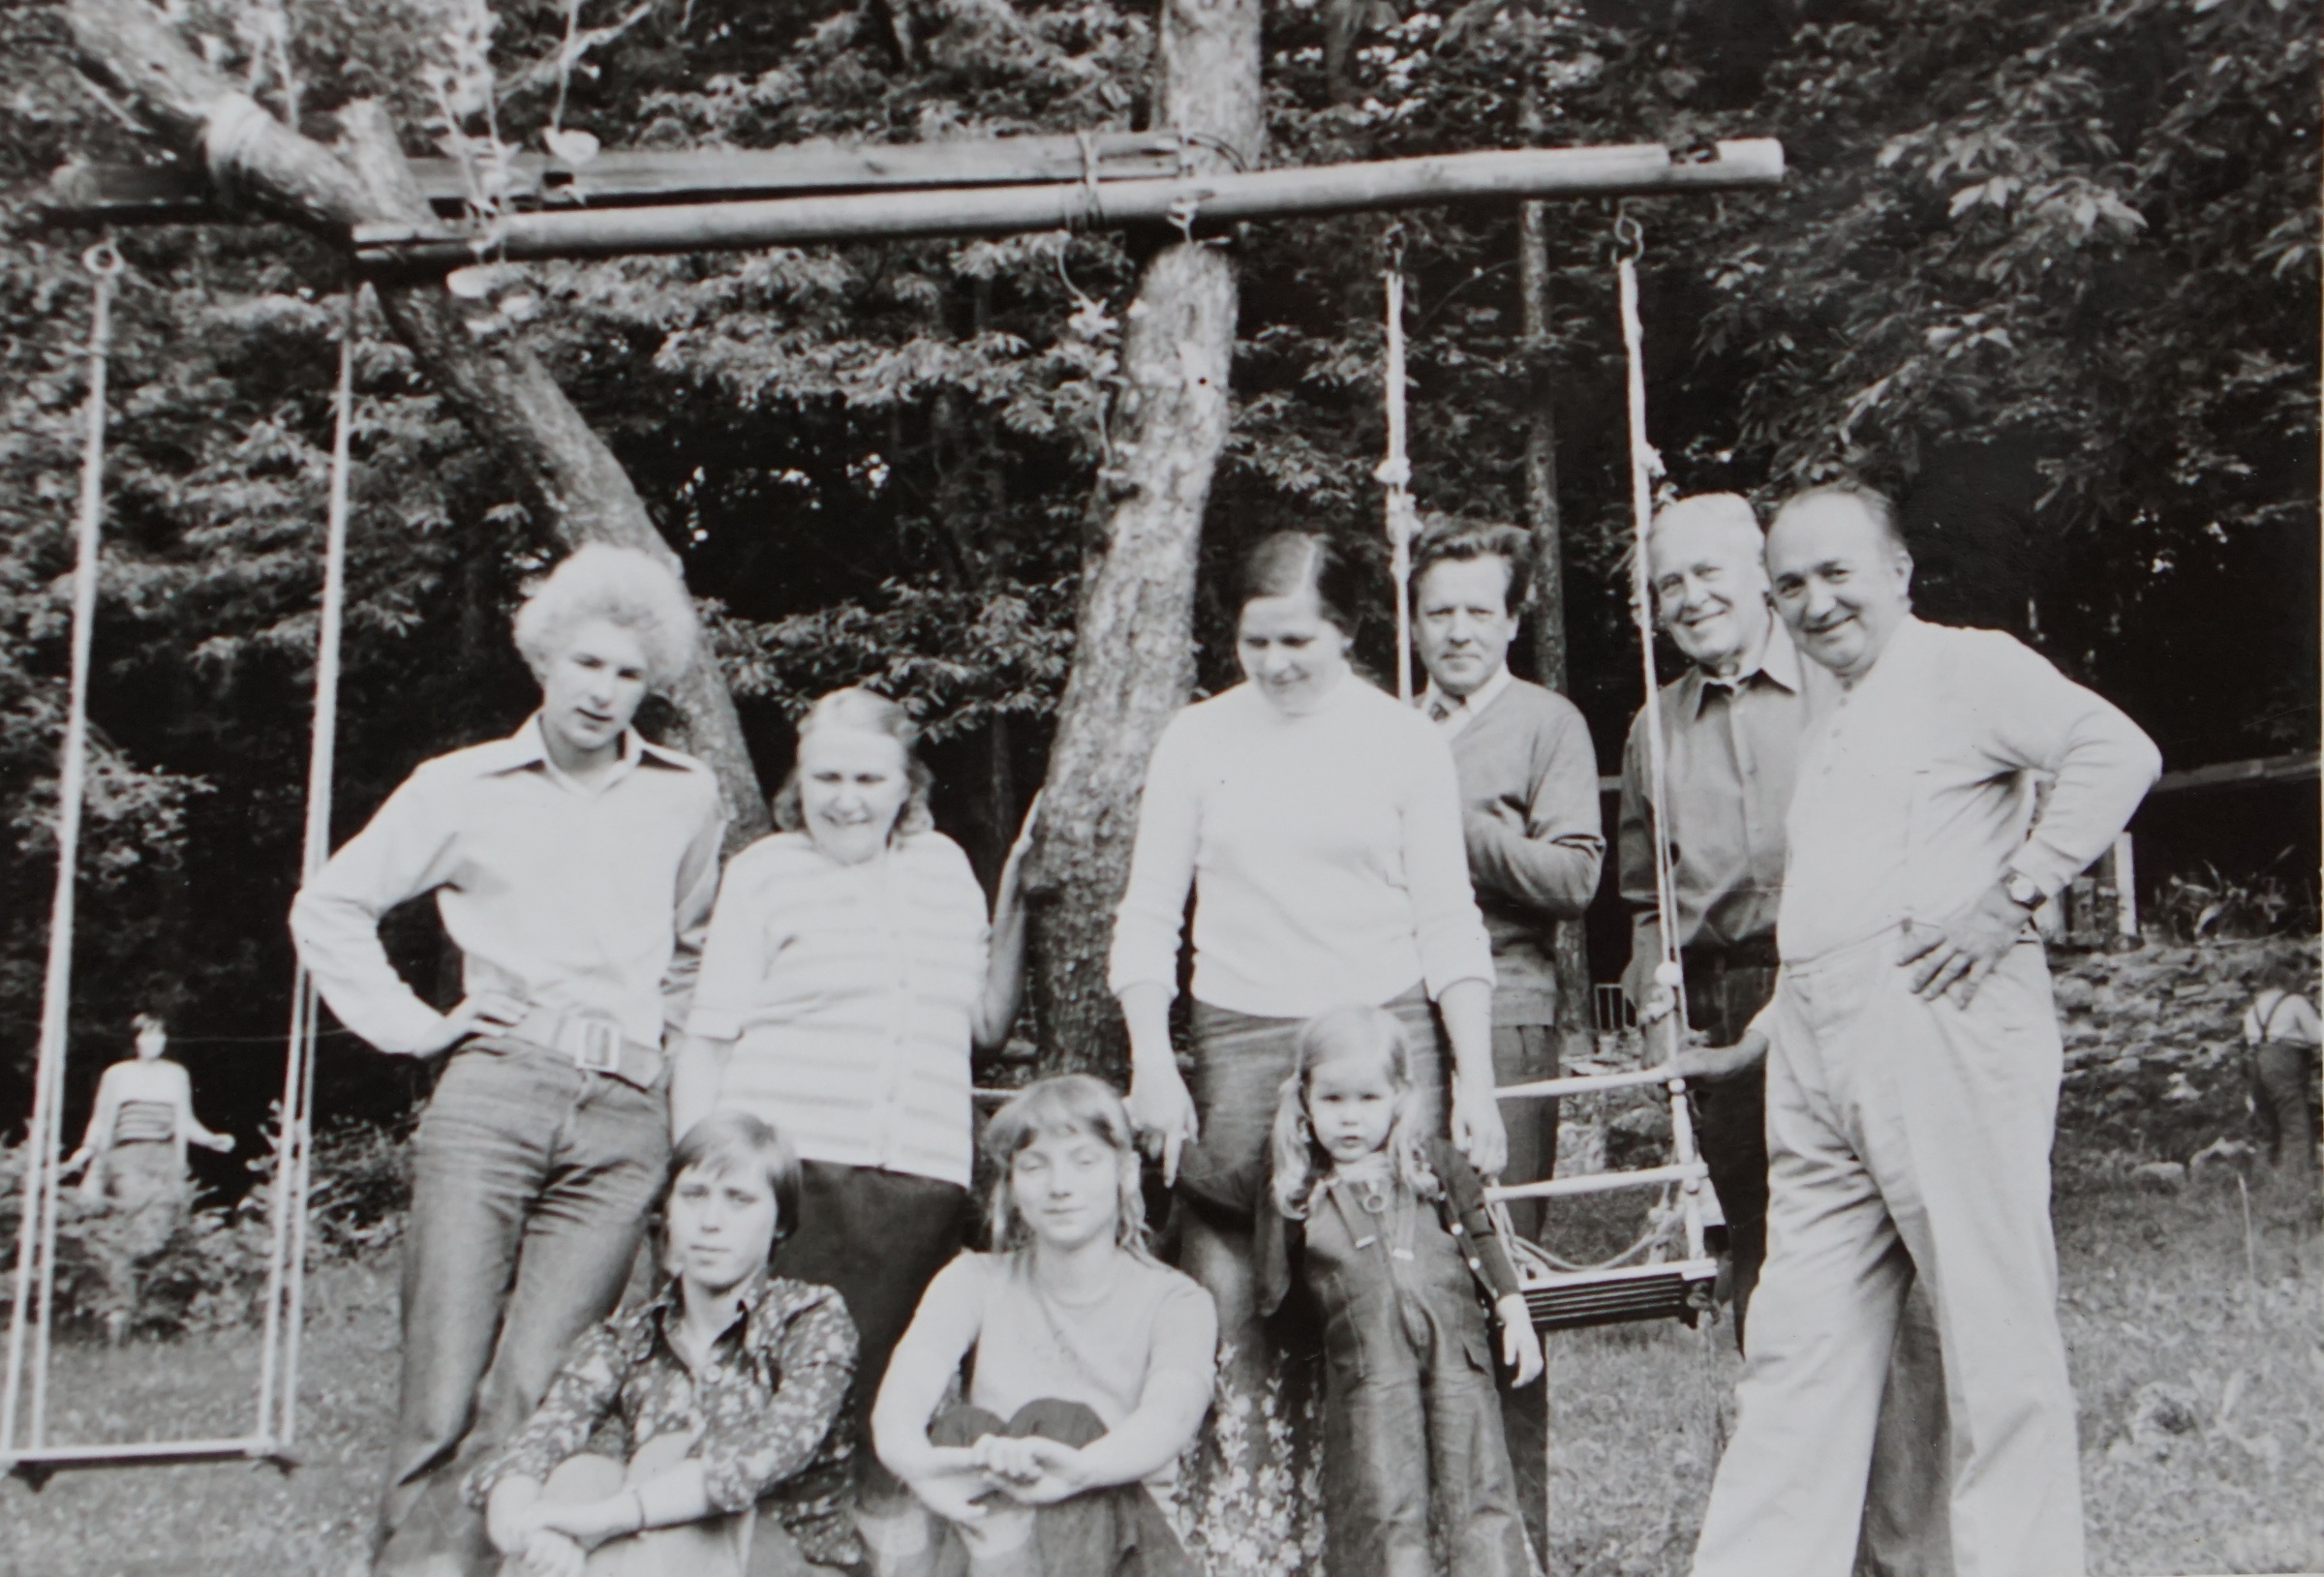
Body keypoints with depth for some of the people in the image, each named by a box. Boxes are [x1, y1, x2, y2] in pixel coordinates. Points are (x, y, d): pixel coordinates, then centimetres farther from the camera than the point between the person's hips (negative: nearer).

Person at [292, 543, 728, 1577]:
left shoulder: (686, 800, 14)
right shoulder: (461, 789, 9)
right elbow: (329, 907, 15)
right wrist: (409, 1022, 6)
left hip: (626, 1123, 1)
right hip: (492, 1095, -1)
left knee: (528, 1405, -8)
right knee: (442, 1402, -7)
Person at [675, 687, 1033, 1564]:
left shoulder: (943, 866, 19)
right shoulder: (764, 871, 7)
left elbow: (988, 1023, 23)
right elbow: (706, 1038, 5)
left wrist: (1015, 897, 16)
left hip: (922, 1182, 3)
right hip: (786, 1170, -3)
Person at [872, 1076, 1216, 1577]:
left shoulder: (1176, 1302, 3)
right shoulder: (975, 1282, 10)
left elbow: (1170, 1413, -20)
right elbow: (906, 1386, -11)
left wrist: (1080, 1469, -43)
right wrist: (913, 1459, -37)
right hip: (983, 1532, 2)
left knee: (1057, 1421, -31)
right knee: (965, 1424, -28)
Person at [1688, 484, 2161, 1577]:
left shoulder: (1963, 667, 0)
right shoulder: (1819, 709, 24)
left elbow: (2117, 753, -14)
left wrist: (2012, 893, -15)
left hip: (1935, 1018, -8)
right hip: (1815, 1050, 8)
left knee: (1996, 1333, -3)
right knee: (1800, 1339, 7)